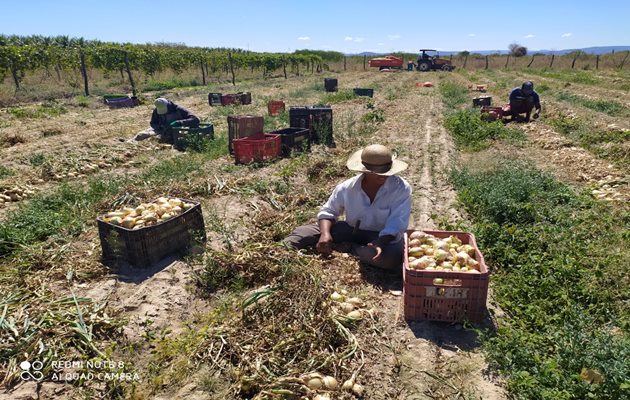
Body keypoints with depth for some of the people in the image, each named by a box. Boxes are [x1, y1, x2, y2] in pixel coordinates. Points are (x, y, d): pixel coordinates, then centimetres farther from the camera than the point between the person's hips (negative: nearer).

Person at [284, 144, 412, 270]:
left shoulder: (401, 189, -19)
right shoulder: (347, 188, -10)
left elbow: (396, 225, -23)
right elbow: (328, 211, -1)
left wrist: (380, 242, -44)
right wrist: (325, 234, -22)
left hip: (384, 237, -2)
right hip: (350, 230, 2)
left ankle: (346, 248, -24)